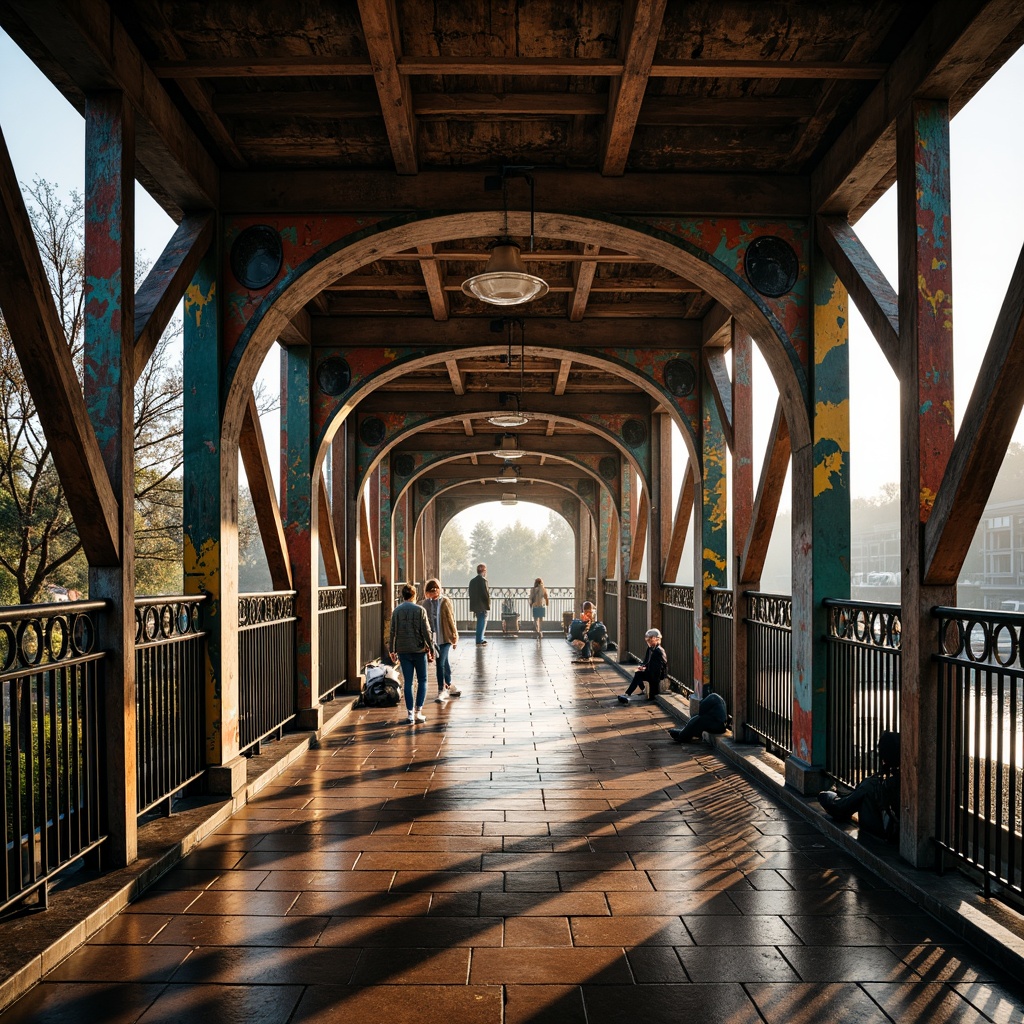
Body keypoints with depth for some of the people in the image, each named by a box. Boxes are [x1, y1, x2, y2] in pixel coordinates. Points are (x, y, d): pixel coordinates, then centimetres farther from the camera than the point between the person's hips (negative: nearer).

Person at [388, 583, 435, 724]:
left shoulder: (396, 611, 2)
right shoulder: (420, 610, -7)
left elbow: (392, 632, 4)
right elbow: (426, 631, -8)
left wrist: (392, 650, 14)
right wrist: (431, 649, -1)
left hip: (403, 651, 3)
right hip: (419, 650, -2)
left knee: (408, 682, 7)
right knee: (422, 681, 10)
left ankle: (410, 714, 6)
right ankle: (418, 711, 3)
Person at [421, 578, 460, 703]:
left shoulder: (445, 602, -6)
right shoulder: (424, 604, 1)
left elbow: (451, 619, -2)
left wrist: (454, 636, -1)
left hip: (445, 637, -3)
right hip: (433, 638, 3)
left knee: (440, 663, -9)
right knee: (444, 662, 16)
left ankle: (442, 690, 0)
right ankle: (448, 686, 31)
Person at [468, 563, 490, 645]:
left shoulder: (472, 581, 9)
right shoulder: (483, 580, -14)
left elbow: (471, 594, 13)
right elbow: (486, 593, -17)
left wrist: (473, 605, 17)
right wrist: (488, 604, -7)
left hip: (475, 605, 8)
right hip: (482, 605, -8)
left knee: (480, 623, 20)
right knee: (482, 623, -1)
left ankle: (480, 640, 28)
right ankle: (479, 641, -2)